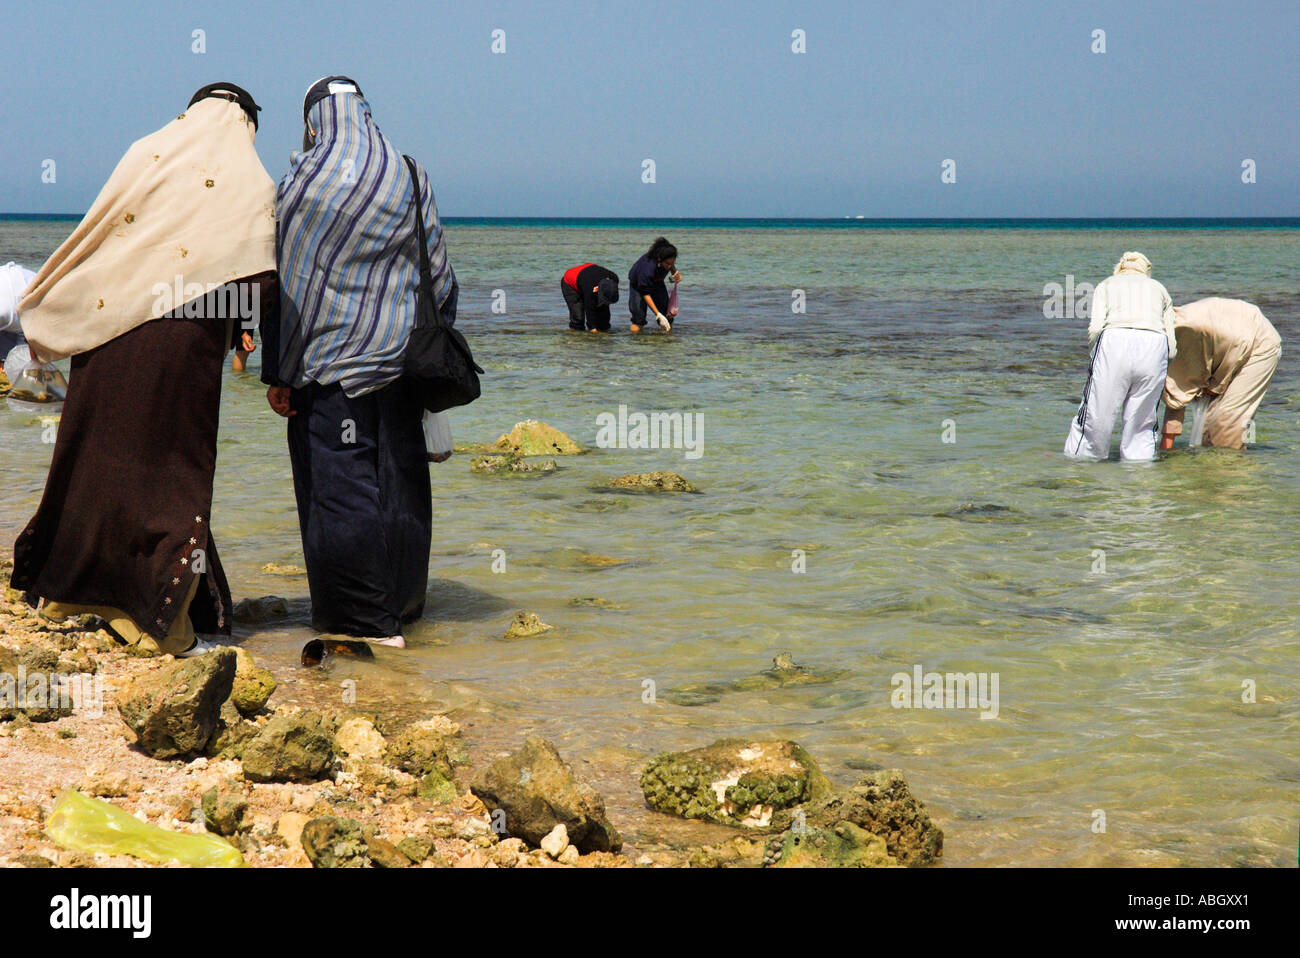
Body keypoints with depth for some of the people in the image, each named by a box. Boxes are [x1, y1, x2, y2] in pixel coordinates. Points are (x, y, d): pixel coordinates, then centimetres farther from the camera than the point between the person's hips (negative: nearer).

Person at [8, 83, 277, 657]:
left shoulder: (147, 154, 8)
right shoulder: (253, 184, 3)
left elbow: (95, 230, 5)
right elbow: (262, 283, -6)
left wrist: (43, 300, 15)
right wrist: (234, 326, 13)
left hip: (113, 325, 2)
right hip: (186, 343, -2)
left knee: (100, 455, 12)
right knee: (171, 469, 3)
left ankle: (67, 589, 22)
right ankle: (164, 621, 4)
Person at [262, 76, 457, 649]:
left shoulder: (301, 182, -5)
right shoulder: (410, 177, 6)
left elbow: (284, 282, -5)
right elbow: (438, 274, 8)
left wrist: (277, 372, -2)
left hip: (330, 355, -4)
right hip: (399, 354, 4)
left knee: (340, 484, 0)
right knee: (399, 480, 11)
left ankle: (363, 619, 1)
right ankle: (402, 603, 20)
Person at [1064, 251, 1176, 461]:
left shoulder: (1106, 285, 26)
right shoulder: (1159, 289, 31)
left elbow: (1096, 327, 7)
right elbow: (1172, 345, 19)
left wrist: (1097, 357, 21)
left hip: (1115, 341, -2)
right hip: (1155, 346, 2)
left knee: (1096, 418, 2)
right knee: (1141, 424, 9)